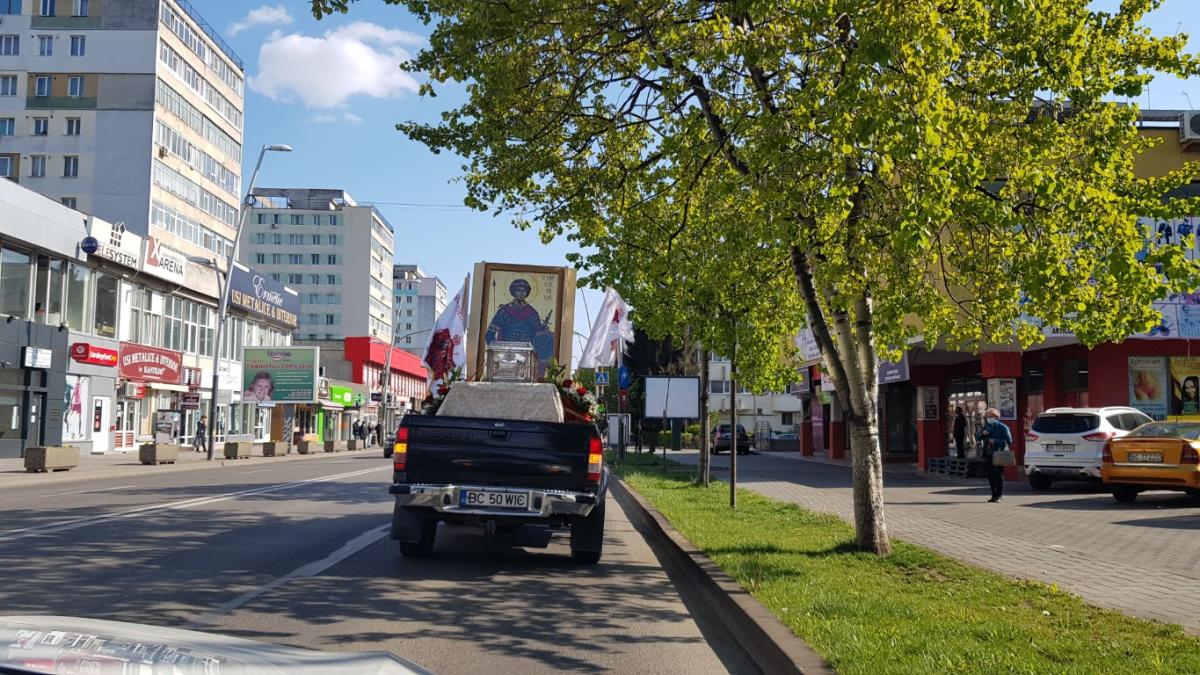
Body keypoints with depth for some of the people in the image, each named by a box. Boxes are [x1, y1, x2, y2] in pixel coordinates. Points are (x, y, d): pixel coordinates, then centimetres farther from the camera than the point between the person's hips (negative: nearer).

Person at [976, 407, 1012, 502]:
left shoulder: (1002, 427, -4)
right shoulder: (985, 427, 15)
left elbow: (1009, 441, -10)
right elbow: (977, 438, 13)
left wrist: (995, 441, -17)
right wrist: (982, 433, -8)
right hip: (988, 455, 6)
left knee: (999, 475, -4)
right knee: (990, 476, 7)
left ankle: (998, 495, 1)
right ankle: (994, 494, 16)